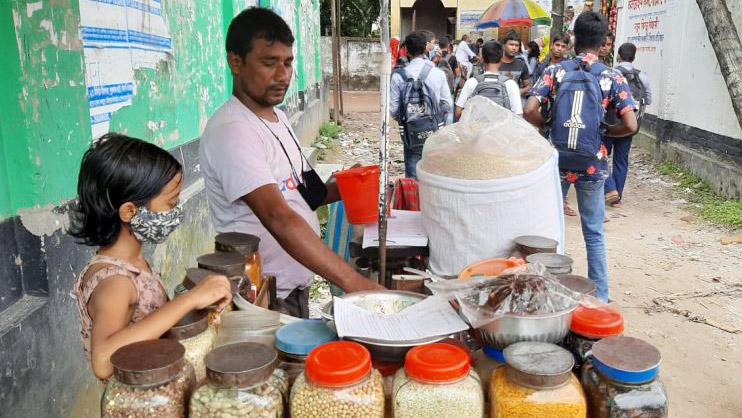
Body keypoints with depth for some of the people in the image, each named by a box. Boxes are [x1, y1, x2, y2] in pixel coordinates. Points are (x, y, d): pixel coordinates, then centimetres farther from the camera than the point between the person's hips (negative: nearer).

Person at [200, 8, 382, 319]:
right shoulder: (231, 132, -23)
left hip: (296, 286, 9)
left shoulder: (278, 118, 8)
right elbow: (278, 218, -34)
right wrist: (353, 281, -40)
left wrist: (339, 189, -4)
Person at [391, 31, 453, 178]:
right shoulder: (438, 74, -5)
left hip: (411, 134, 0)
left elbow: (393, 109, -5)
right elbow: (447, 104, 1)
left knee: (413, 177, 7)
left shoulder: (398, 76, -7)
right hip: (435, 132, 0)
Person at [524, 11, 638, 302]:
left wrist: (550, 126, 6)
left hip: (556, 160, 1)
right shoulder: (612, 78, -2)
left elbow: (529, 112, -12)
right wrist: (604, 132, 8)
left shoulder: (555, 71, -1)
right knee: (594, 233, 10)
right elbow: (630, 126, -10)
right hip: (592, 164, 0)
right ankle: (600, 297, 17)